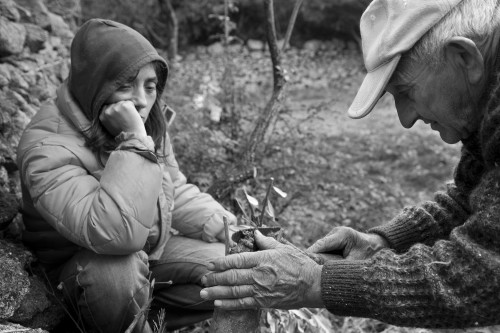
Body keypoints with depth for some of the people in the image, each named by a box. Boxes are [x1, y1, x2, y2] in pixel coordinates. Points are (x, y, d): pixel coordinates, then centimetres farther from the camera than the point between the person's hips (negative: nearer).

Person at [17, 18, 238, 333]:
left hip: (153, 249, 6)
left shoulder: (147, 121, -7)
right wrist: (134, 141, -40)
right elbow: (115, 234, -43)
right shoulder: (47, 148, -29)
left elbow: (176, 193, 4)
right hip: (83, 267, -6)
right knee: (116, 272, -39)